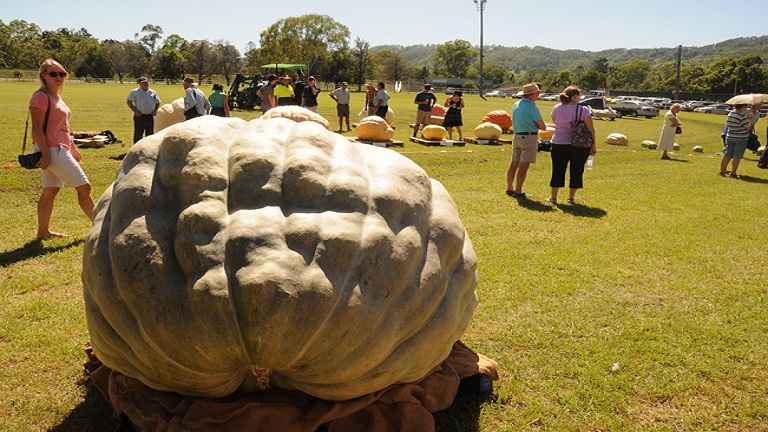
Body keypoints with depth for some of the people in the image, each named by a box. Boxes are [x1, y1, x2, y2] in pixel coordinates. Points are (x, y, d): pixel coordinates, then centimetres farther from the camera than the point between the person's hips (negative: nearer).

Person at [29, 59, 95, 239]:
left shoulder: (56, 97, 17)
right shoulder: (41, 97, -12)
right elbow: (37, 128, -17)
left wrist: (73, 149, 24)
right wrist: (46, 154, -23)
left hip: (60, 149, 9)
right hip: (51, 150, -9)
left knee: (50, 190, 12)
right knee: (84, 187, -6)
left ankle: (43, 231, 19)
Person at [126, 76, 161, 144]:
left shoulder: (153, 92, 12)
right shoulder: (135, 92, -1)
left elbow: (157, 102, 21)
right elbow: (128, 101, -3)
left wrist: (155, 110, 3)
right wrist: (135, 111, -12)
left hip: (150, 116, 5)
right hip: (140, 116, -5)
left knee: (150, 134, 11)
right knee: (138, 135, -2)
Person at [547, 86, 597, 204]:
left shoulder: (556, 108, 1)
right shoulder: (583, 110, -8)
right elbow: (591, 129, -9)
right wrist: (593, 145, -3)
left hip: (559, 143, 2)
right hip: (579, 145, -2)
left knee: (558, 170, 9)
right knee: (576, 171, 9)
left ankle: (553, 197, 11)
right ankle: (571, 197, 14)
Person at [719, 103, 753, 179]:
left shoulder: (730, 113, 3)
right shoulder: (742, 117, -18)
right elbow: (748, 128, -10)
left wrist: (748, 117, 13)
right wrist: (751, 120, 5)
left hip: (730, 137, 7)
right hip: (741, 139, -7)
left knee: (728, 154, 12)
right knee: (737, 156, -1)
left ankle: (722, 170, 17)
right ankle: (733, 173, -1)